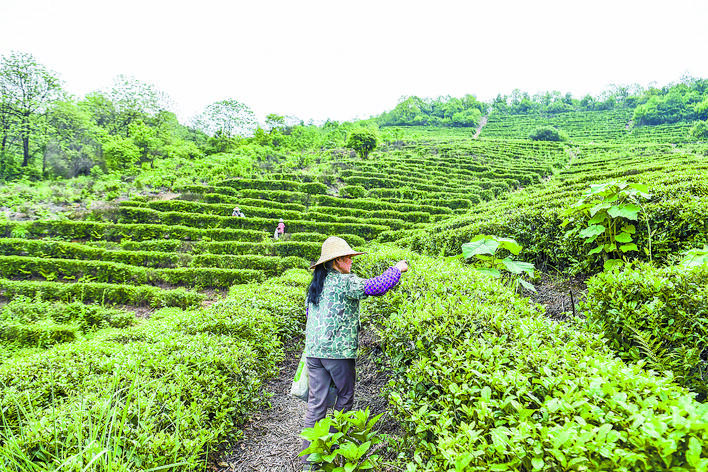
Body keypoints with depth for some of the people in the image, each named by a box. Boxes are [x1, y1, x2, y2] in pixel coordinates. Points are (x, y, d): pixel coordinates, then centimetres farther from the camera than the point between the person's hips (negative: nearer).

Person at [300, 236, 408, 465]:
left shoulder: (314, 285, 13)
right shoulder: (344, 282, -12)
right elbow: (376, 287, -18)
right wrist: (397, 268, -2)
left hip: (313, 350, 7)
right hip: (338, 351, -7)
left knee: (316, 401, 10)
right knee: (345, 397, 13)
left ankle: (309, 454, 16)